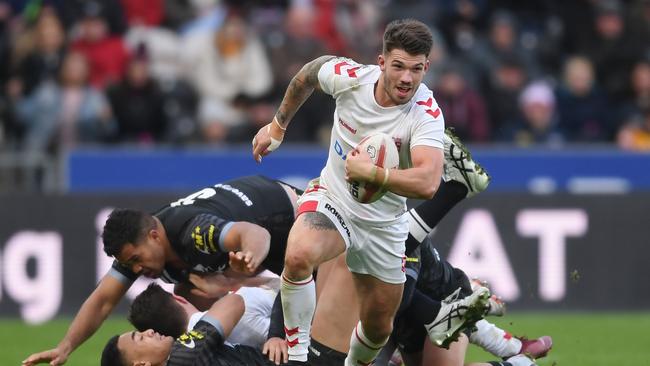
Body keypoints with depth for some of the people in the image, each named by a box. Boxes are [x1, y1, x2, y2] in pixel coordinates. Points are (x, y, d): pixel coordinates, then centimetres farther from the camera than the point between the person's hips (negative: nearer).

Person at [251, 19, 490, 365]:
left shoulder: (426, 114, -26)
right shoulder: (349, 76, -18)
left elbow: (427, 184, -41)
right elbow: (308, 73, 8)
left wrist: (372, 173, -48)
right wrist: (277, 125, 17)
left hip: (383, 224, 0)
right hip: (331, 197, 0)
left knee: (378, 326, 11)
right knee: (298, 256, -34)